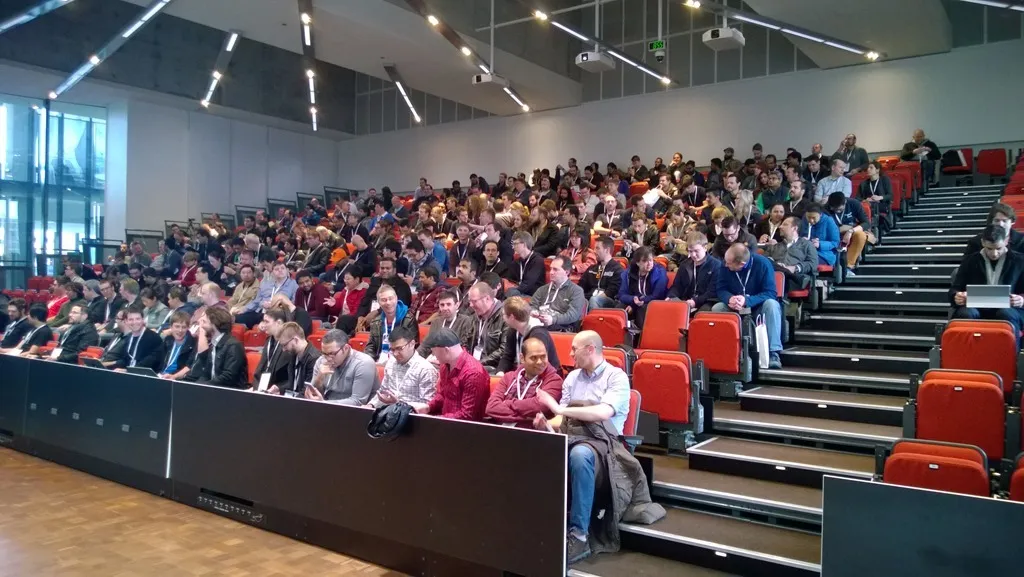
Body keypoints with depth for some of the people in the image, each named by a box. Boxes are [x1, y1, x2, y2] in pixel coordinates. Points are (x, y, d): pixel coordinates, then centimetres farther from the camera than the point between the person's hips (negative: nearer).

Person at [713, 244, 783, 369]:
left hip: (758, 306, -2)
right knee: (716, 308, -24)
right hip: (735, 307, 3)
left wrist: (747, 300, -40)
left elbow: (771, 293, -24)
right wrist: (730, 298, -34)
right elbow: (720, 289, -8)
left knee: (772, 304, -34)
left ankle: (773, 353, -36)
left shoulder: (762, 264, -22)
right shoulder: (726, 265, -13)